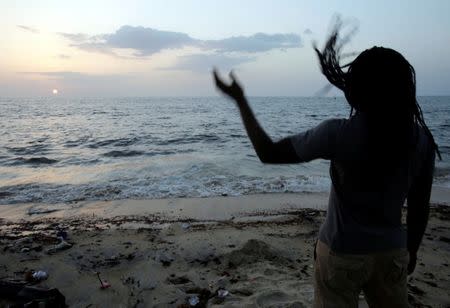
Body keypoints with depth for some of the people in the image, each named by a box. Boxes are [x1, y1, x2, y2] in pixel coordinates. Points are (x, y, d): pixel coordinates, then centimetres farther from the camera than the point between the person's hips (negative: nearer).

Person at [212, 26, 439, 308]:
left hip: (343, 253, -4)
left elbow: (268, 153, -17)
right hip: (393, 253, 4)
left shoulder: (339, 134, -23)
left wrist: (240, 100, -10)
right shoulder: (422, 139, -8)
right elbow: (420, 207, 1)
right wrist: (411, 250, 17)